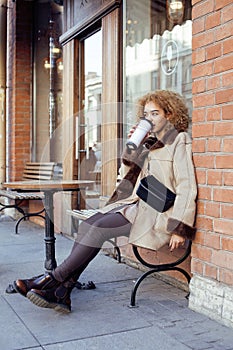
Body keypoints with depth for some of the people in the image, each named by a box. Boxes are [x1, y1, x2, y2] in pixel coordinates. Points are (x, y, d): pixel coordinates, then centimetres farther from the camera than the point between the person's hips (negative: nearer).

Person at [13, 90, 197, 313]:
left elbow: (186, 188, -12)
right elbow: (127, 176, 19)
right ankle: (62, 293, -19)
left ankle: (54, 279, -16)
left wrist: (179, 228, -18)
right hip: (137, 204, 7)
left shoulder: (179, 141, -4)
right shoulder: (150, 143, 19)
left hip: (158, 212, -7)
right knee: (88, 225, -15)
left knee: (102, 226, -24)